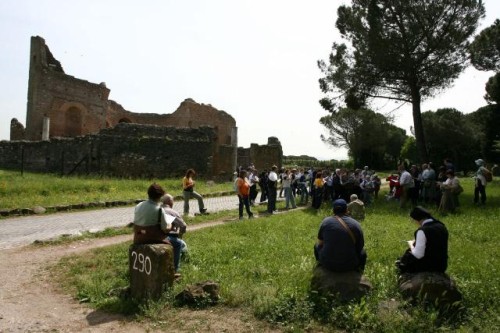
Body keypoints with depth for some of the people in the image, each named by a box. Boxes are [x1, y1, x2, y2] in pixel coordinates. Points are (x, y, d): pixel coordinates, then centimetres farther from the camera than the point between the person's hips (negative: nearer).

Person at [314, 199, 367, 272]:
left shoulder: (326, 221, -6)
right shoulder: (356, 224, -5)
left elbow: (320, 243, 5)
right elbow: (360, 246, 3)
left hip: (327, 263, 0)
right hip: (349, 265, 0)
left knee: (317, 246, 30)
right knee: (362, 251, 29)